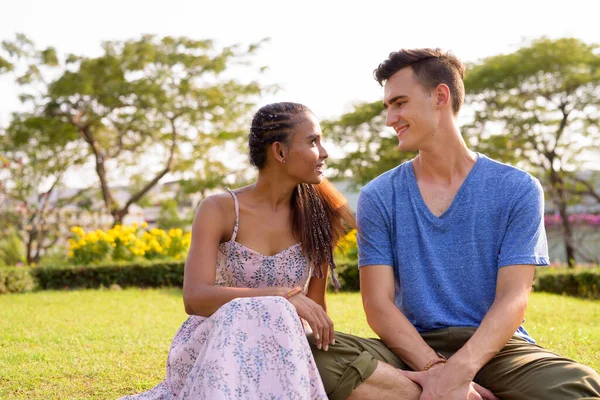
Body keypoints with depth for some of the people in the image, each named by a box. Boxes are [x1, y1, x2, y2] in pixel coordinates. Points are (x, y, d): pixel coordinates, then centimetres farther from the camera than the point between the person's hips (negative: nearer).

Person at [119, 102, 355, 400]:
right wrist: (282, 297, -31)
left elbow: (315, 307, 10)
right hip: (211, 346, -2)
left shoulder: (317, 217, 2)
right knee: (254, 315, -37)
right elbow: (195, 298, -20)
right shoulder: (219, 210, -7)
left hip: (279, 351, 3)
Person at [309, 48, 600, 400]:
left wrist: (458, 370, -25)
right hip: (415, 348, 1)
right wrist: (434, 367, -20)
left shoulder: (517, 190, 1)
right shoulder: (378, 198, 4)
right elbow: (378, 303, -3)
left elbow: (513, 299, -7)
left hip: (494, 346, -1)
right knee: (321, 354, -31)